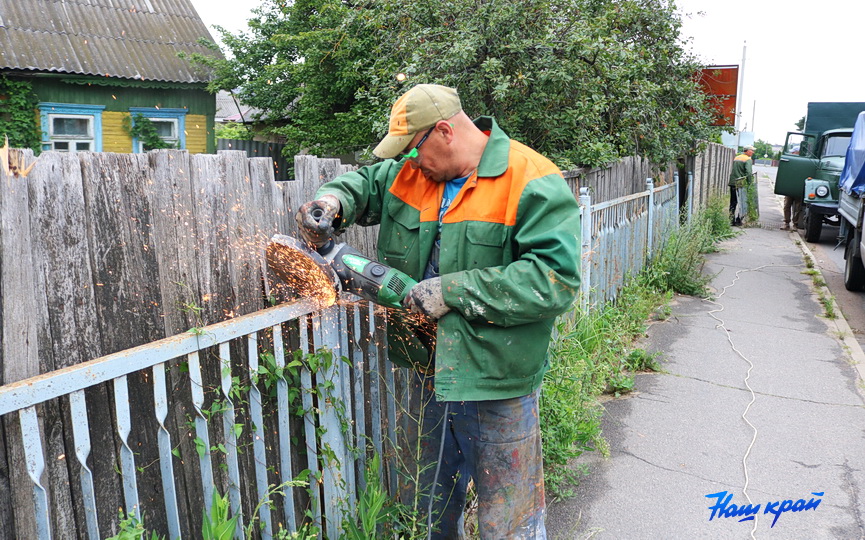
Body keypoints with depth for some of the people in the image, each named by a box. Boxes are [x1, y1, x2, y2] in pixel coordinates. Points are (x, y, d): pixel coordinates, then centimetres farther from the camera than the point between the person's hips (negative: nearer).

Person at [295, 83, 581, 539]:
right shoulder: (413, 172, 4)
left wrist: (454, 290, -24)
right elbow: (367, 183, 21)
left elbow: (555, 280, -25)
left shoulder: (531, 184, -17)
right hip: (431, 376, 7)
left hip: (497, 388, -6)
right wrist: (334, 200, -4)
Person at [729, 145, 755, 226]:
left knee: (733, 203, 11)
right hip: (741, 184, -7)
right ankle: (738, 221, 0)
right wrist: (749, 182, -11)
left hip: (732, 183, 7)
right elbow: (749, 172, -19)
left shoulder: (736, 158, 15)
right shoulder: (748, 159, -7)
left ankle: (731, 220, 11)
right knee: (741, 202, 0)